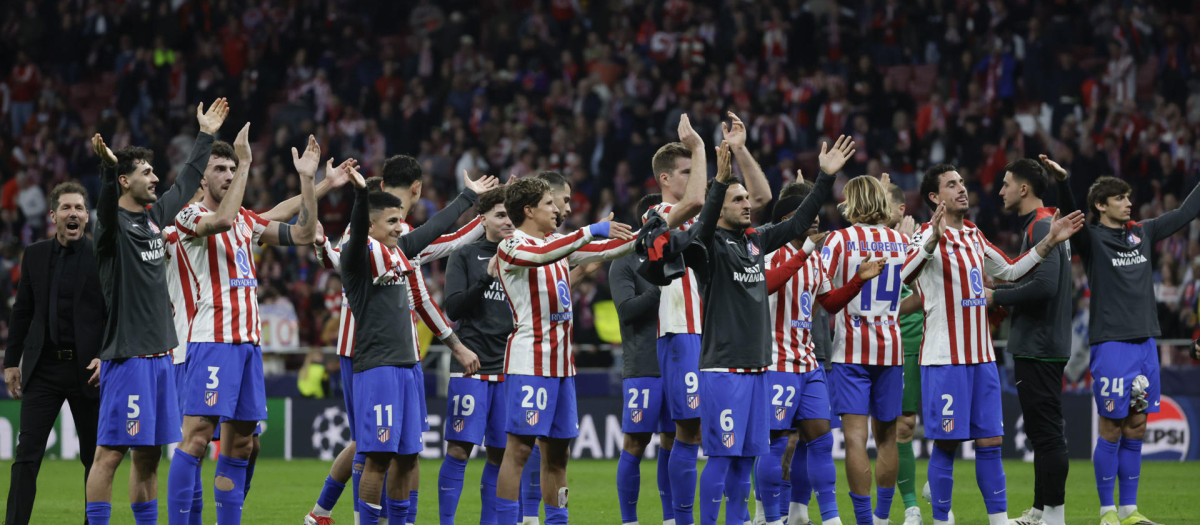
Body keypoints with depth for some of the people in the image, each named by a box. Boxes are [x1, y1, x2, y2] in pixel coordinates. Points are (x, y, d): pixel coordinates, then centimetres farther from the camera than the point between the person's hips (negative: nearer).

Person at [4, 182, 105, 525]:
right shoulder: (35, 255, 9)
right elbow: (22, 312, 13)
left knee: (95, 456, 5)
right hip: (43, 368, 2)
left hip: (87, 368, -2)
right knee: (27, 454, -4)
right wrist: (11, 362, 10)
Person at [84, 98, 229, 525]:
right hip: (126, 356, -8)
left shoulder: (154, 216, 14)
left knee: (149, 453, 11)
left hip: (159, 354, 8)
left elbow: (186, 185, 30)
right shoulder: (112, 221, -8)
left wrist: (205, 136, 38)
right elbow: (107, 202, -32)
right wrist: (107, 166, -50)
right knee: (110, 452, -8)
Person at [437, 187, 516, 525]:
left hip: (509, 368, 4)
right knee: (459, 449, -8)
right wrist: (488, 276, -16)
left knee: (500, 453, 5)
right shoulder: (465, 257, 3)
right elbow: (453, 307, -6)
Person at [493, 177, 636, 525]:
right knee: (520, 447, -11)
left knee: (557, 452, 8)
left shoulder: (559, 242, 17)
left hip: (562, 362, 8)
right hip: (528, 362, -8)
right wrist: (591, 231, -31)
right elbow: (543, 255, -28)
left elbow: (603, 250, 24)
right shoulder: (511, 247, -8)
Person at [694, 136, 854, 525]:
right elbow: (704, 225, -28)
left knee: (746, 456, 10)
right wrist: (720, 180, -43)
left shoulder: (756, 241, 14)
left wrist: (826, 177, 11)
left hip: (756, 368, 7)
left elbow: (798, 223, 18)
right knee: (722, 455, -8)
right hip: (722, 369, -7)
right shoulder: (711, 245, -7)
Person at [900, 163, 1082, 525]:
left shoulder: (974, 237, 15)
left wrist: (1049, 242, 18)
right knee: (946, 444, -4)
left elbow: (1010, 271, 29)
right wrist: (933, 239, -47)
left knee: (990, 442, 6)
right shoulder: (928, 236, -8)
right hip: (944, 359, -7)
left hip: (982, 358, 7)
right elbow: (905, 275, -29)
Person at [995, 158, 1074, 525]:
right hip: (1037, 347, 11)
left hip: (1039, 348, -11)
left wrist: (998, 296, -15)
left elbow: (1045, 285, -26)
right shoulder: (1044, 225, 16)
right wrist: (1002, 292, 12)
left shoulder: (1041, 227, -15)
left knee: (1047, 432, -8)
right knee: (1042, 432, 15)